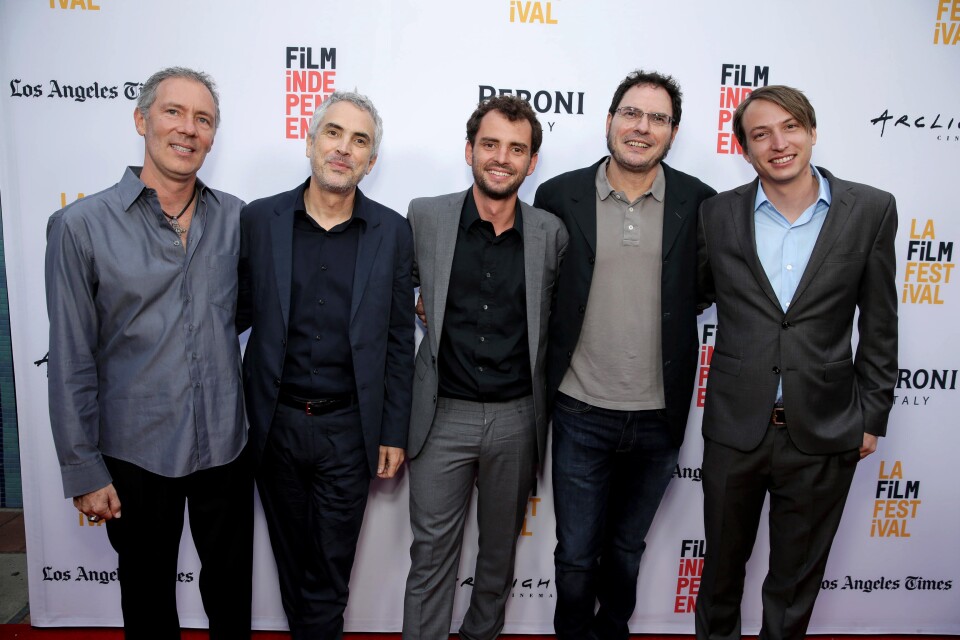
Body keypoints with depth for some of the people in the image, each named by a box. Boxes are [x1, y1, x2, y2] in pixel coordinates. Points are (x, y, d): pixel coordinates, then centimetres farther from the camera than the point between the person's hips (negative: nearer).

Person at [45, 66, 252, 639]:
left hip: (226, 446, 2)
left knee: (232, 589, 19)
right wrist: (84, 471, -5)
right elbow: (72, 362, -6)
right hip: (136, 453, -2)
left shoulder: (235, 218, -2)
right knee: (148, 594, 19)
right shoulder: (82, 226, -9)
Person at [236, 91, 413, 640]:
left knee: (330, 569, 10)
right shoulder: (258, 219, -2)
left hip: (348, 428, -1)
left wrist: (394, 434, 0)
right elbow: (239, 312, 7)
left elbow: (399, 341, -1)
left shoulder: (393, 231, -3)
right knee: (291, 556, 20)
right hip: (275, 423, 2)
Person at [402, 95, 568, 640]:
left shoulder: (552, 233, -1)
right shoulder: (425, 216, -3)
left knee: (501, 548, 18)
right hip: (444, 414, -1)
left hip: (517, 417, 2)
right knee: (432, 552, 6)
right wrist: (428, 310, 3)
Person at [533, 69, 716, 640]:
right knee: (576, 554, 12)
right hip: (581, 413, -1)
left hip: (659, 417, 2)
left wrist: (663, 313, -2)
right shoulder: (559, 196, -5)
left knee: (627, 546, 23)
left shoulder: (699, 202, -3)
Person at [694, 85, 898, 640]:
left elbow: (879, 324, 1)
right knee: (723, 561, 20)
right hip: (736, 426, 1)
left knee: (798, 574, 18)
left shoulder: (871, 210, -3)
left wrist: (872, 416, 2)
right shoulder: (718, 214, -3)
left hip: (824, 430, 0)